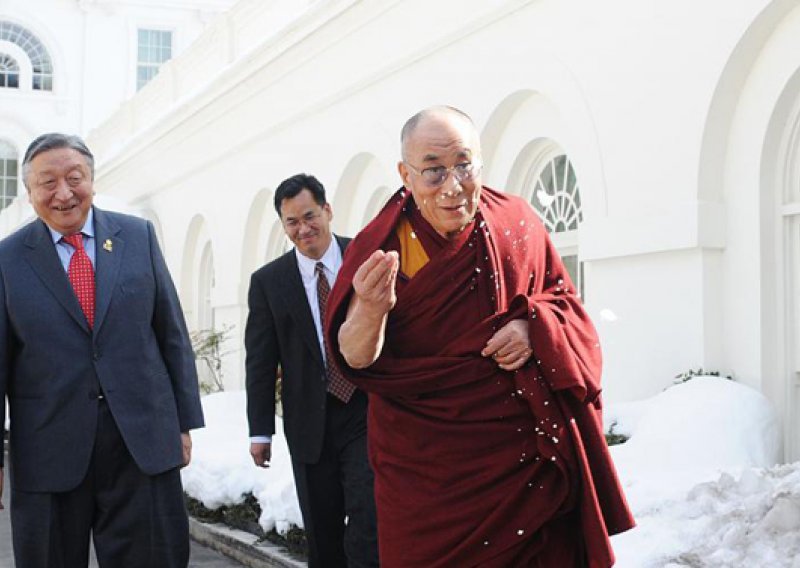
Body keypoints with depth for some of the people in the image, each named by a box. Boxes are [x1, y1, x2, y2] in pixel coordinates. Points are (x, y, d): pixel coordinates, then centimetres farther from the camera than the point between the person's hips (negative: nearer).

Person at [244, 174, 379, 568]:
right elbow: (260, 360, 4)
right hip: (310, 421, 2)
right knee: (322, 536, 10)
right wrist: (260, 430, 2)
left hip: (368, 413, -2)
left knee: (367, 528, -7)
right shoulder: (268, 281, 3)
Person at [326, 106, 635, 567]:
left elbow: (563, 298, 9)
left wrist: (534, 326, -13)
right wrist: (370, 310, -36)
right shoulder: (383, 244, -8)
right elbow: (356, 359, -14)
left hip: (528, 448, 2)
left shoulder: (517, 222, -2)